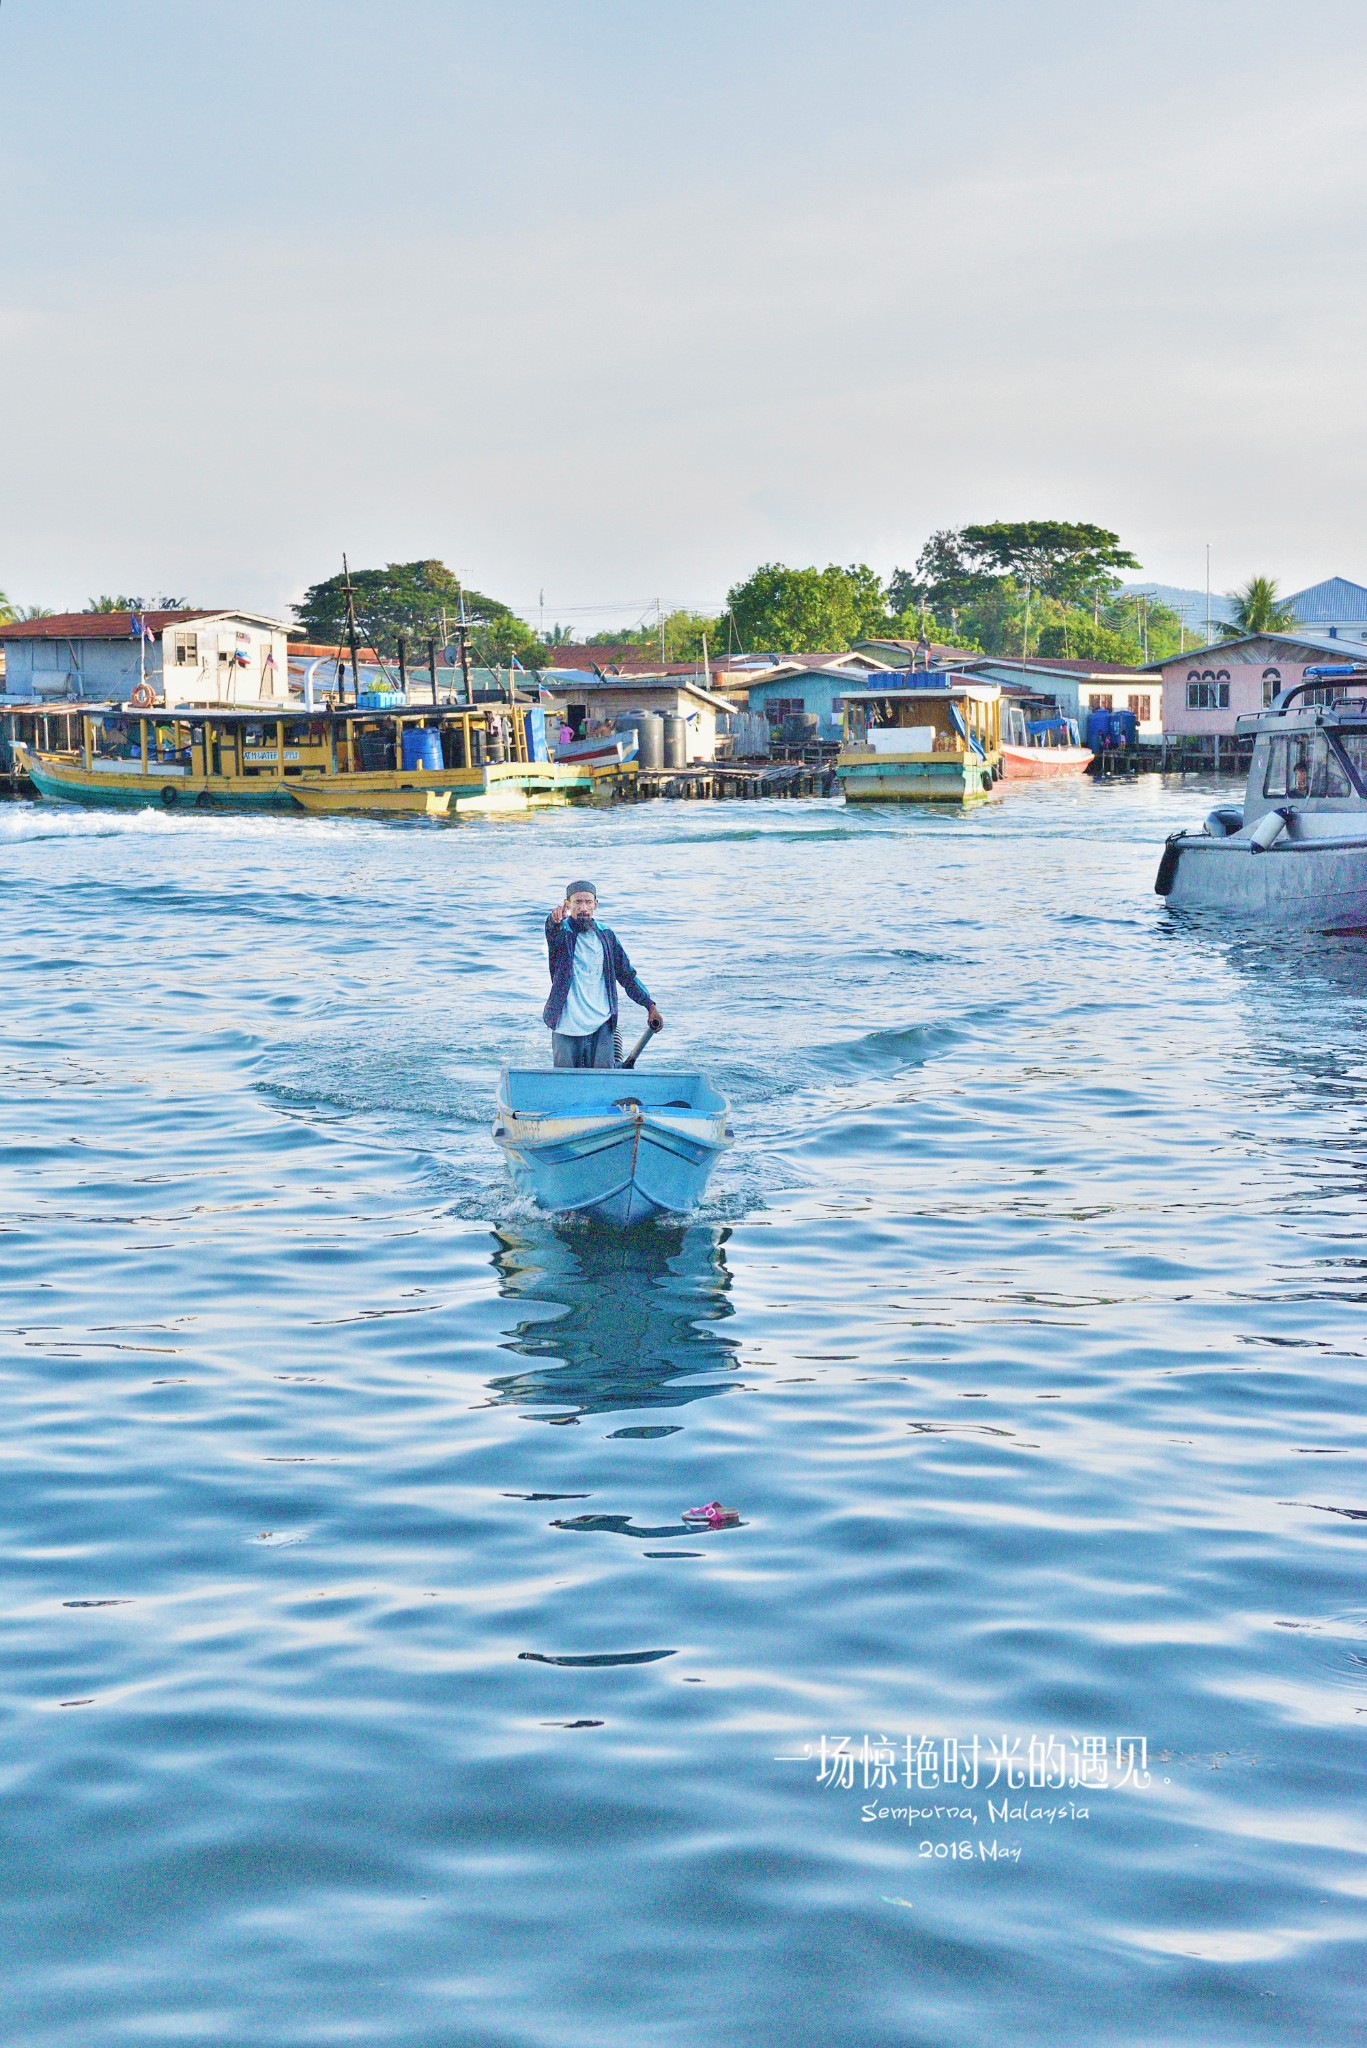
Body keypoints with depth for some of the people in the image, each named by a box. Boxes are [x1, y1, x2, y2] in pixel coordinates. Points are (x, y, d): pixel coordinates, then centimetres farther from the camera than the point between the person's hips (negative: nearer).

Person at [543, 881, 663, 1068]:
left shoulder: (606, 935, 11)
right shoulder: (562, 932, 0)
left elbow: (627, 974, 18)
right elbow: (552, 932, -26)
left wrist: (650, 1006, 12)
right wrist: (555, 920, -51)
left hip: (601, 1024, 3)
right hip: (567, 1023, -2)